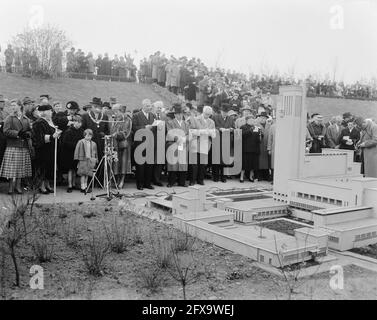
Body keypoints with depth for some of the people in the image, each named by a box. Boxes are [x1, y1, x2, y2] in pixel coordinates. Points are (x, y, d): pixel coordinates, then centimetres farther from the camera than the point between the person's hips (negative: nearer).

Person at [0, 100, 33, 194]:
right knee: (12, 168, -6)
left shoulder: (25, 119, 16)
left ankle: (18, 186, 14)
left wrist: (27, 134, -7)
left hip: (24, 147, 3)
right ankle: (11, 186, 3)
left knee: (21, 167, 4)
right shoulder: (9, 118, 5)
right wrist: (17, 133, -15)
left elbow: (30, 131, 16)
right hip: (13, 146, -3)